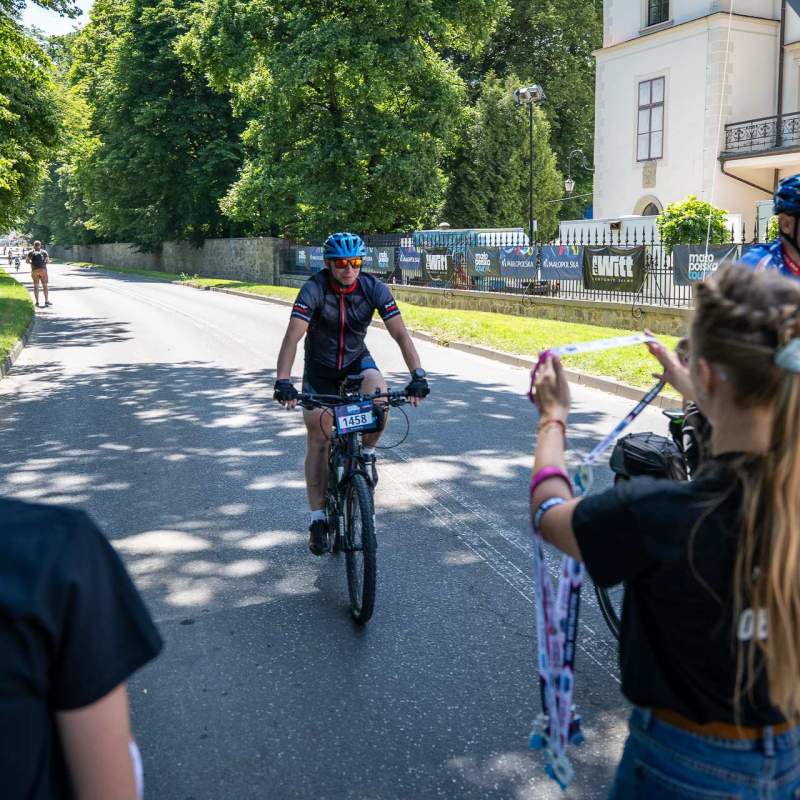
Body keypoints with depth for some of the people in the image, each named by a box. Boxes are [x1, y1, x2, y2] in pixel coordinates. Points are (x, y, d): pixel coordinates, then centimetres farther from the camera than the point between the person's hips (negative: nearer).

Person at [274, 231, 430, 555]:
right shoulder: (314, 289, -24)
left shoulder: (374, 289, -18)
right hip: (319, 369, -1)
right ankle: (318, 518, 9)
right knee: (318, 441, -4)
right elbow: (293, 337, -33)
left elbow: (400, 334, -22)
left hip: (357, 361, 1)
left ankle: (367, 455, -3)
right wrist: (283, 381, -46)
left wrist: (418, 375, -35)